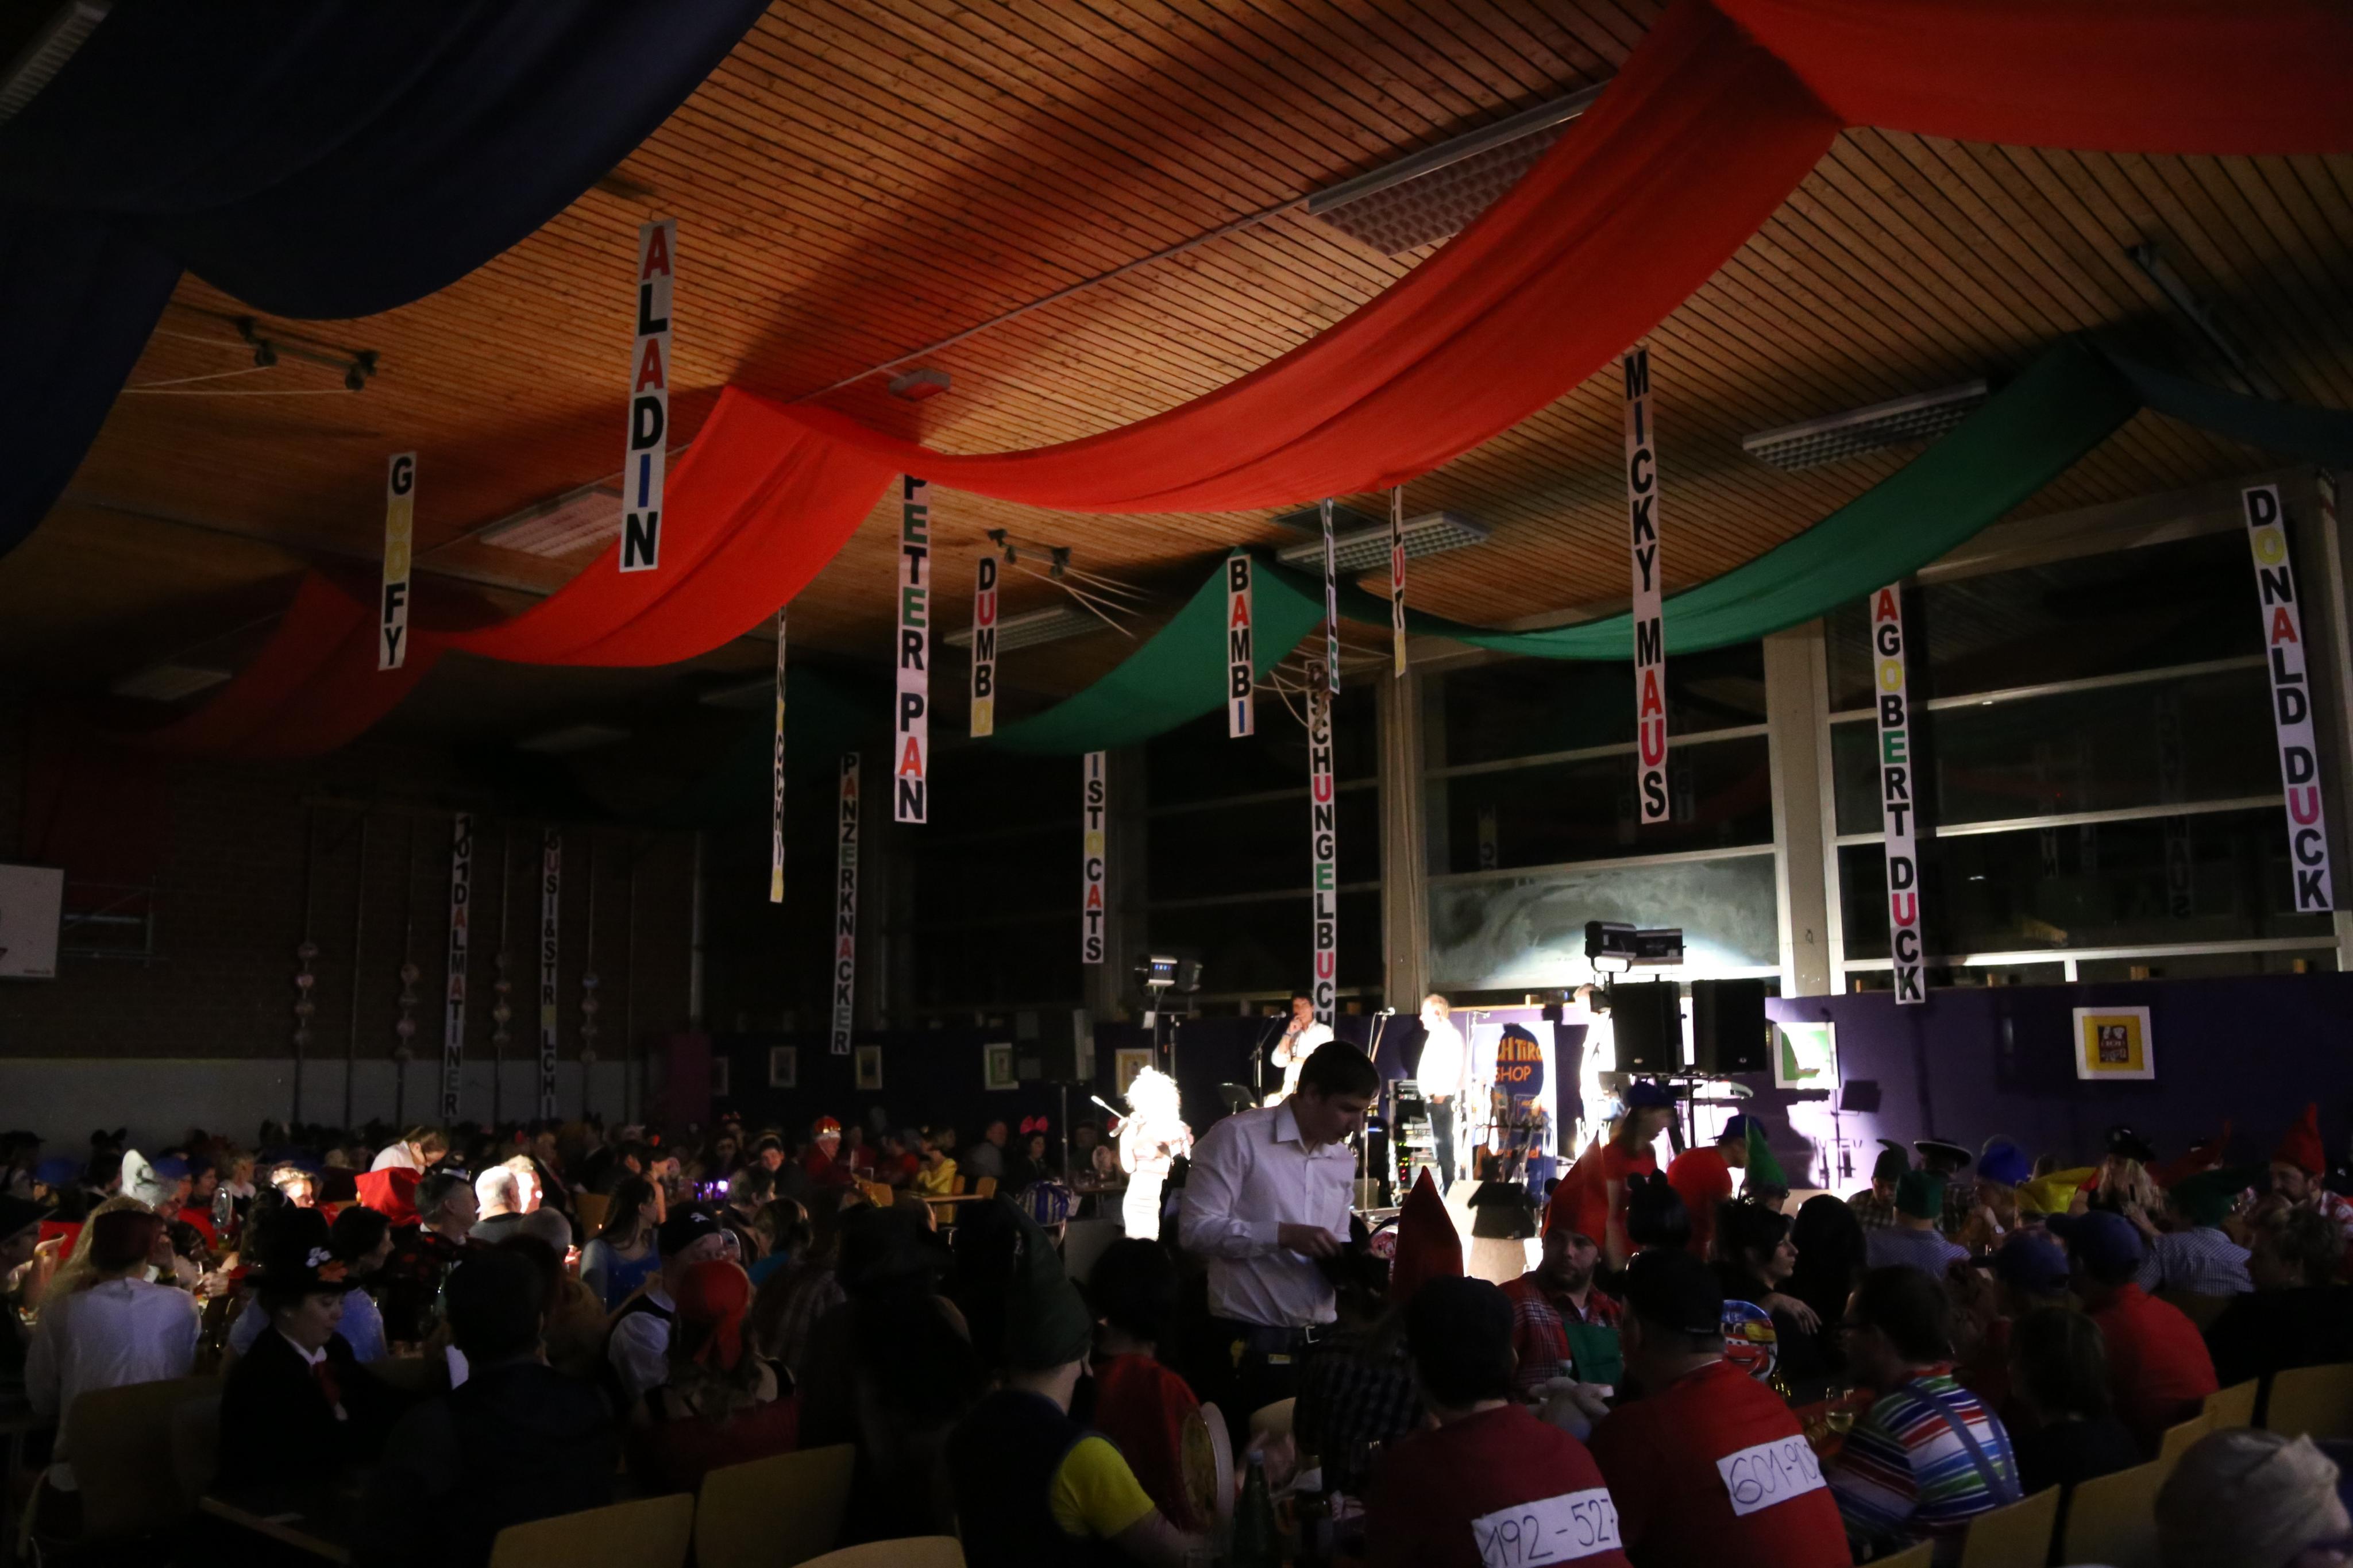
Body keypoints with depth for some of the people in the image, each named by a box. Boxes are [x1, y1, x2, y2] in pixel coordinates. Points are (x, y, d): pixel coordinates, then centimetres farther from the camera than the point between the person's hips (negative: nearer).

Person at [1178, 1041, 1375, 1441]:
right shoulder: (1238, 1137, -10)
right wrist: (1284, 1235, -22)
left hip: (1318, 1338, 6)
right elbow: (1195, 1229, -15)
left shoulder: (1344, 1159, 14)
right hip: (1248, 1340, -6)